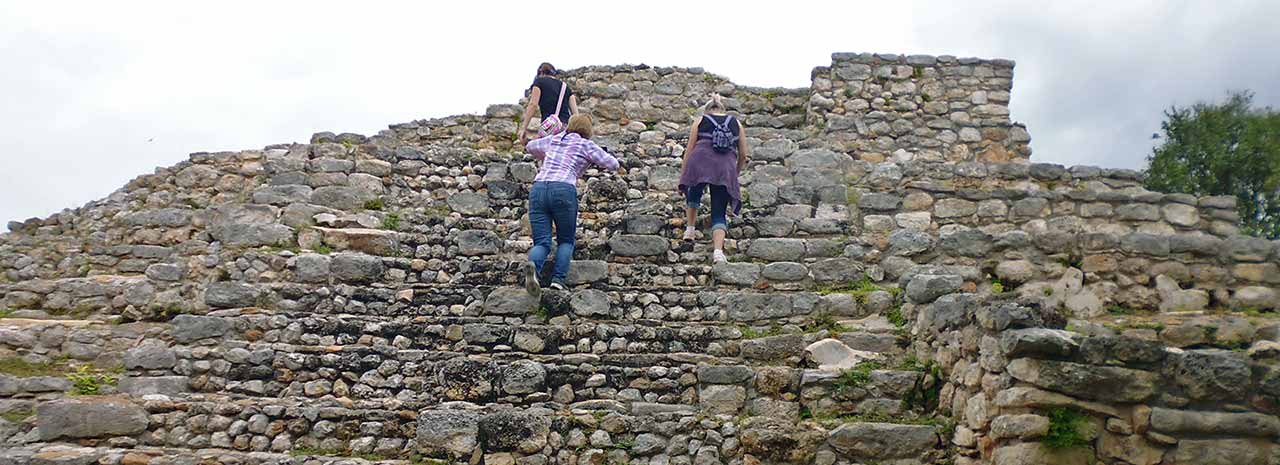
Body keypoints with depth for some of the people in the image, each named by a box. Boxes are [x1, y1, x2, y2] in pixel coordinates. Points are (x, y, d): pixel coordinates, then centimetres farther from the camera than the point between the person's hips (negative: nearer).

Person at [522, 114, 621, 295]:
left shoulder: (554, 139, 26)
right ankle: (558, 278, -7)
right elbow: (611, 164, 10)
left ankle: (533, 267, -31)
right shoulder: (586, 145, 13)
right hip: (563, 190, -3)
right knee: (566, 241, 15)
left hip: (538, 188, 3)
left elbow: (530, 146, 44)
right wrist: (618, 165, 33)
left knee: (541, 243, 2)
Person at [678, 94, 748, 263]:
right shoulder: (736, 123, 25)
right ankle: (718, 251, -17)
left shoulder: (700, 120, 20)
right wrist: (737, 172, 38)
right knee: (719, 213, 3)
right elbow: (743, 155, 21)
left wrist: (682, 177, 18)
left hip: (700, 161, 0)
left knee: (694, 193, 32)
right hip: (725, 167, 0)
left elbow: (689, 150, 14)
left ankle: (690, 229, 30)